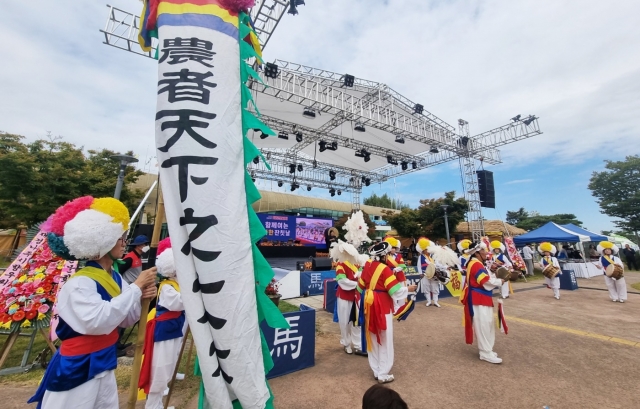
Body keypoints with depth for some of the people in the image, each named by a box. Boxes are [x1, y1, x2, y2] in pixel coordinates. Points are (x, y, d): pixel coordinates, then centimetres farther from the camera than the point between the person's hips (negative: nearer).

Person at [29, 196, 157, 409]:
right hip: (76, 371, -7)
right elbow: (97, 321, -37)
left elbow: (125, 320, 5)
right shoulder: (80, 283, -24)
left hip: (104, 365, 8)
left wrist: (140, 297, -14)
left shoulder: (115, 277, -1)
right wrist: (135, 287, -31)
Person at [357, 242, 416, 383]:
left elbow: (360, 287, 8)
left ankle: (376, 371, 31)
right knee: (384, 341, 9)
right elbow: (396, 291, -18)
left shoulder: (367, 267, 1)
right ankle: (383, 375, 20)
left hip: (369, 305, 6)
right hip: (382, 307, -6)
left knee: (373, 339, 17)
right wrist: (408, 289, -1)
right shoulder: (384, 269, -18)